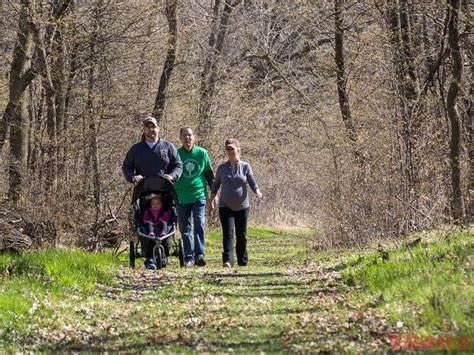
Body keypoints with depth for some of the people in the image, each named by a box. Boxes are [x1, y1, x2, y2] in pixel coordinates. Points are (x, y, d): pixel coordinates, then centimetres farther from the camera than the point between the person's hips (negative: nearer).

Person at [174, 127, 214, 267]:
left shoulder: (202, 153, 3)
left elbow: (209, 174, 11)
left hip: (199, 195, -1)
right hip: (181, 197, 1)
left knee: (199, 224, -14)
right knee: (185, 228, 4)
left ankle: (199, 254, -16)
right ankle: (188, 257, 9)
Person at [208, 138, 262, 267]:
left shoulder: (245, 167, 1)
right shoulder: (222, 168, 3)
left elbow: (252, 183, -4)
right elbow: (215, 185, 12)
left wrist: (257, 192, -24)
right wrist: (211, 201, 13)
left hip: (242, 207, 1)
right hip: (225, 206, 0)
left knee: (241, 235, 8)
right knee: (228, 233, -15)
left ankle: (243, 260, 21)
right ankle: (227, 260, -23)